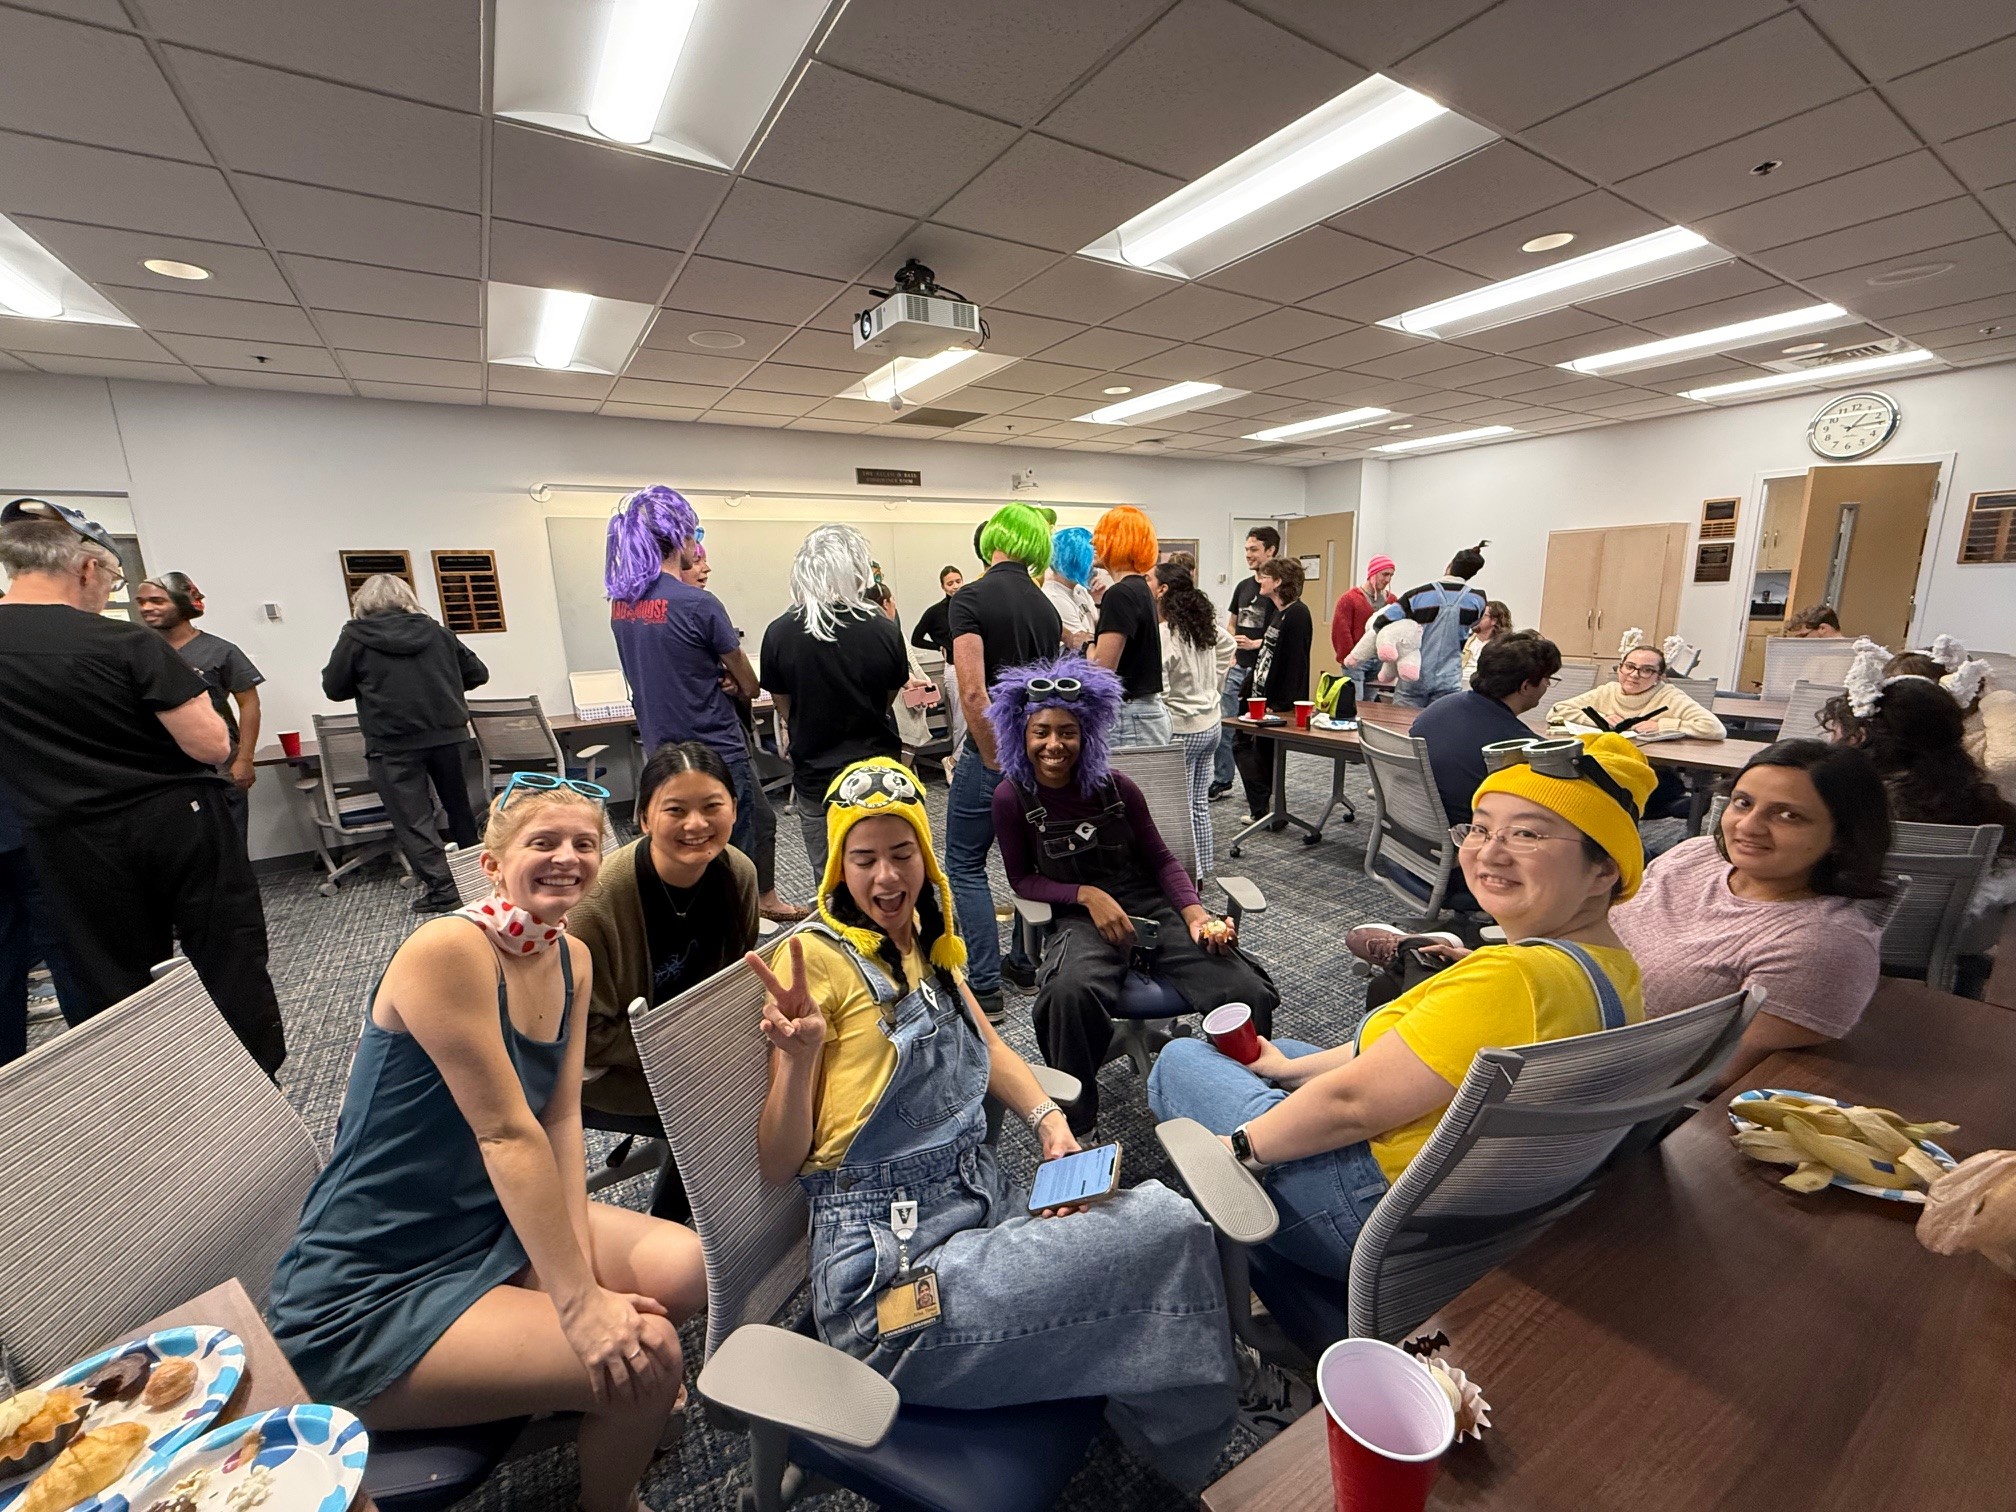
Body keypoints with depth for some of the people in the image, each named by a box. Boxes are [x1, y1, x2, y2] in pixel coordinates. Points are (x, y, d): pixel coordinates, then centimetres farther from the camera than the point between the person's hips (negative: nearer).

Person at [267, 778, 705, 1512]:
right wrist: (578, 1302, -24)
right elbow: (506, 1132, -27)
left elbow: (561, 1120, -3)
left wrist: (582, 1267, -13)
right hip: (369, 1296, -7)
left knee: (688, 1268, -7)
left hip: (496, 1227, 7)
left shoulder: (572, 960, -1)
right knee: (642, 1355, -16)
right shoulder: (448, 949, -25)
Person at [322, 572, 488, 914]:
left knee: (411, 817, 3)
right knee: (459, 806, 16)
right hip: (449, 734, 3)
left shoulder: (355, 637, -1)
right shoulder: (436, 630, 6)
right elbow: (477, 673, 11)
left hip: (394, 744, -3)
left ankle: (441, 886, 0)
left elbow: (334, 689, 6)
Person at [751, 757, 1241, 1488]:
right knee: (1165, 1232, -18)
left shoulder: (927, 941, 12)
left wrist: (1048, 1119, 3)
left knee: (1165, 1219, -15)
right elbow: (778, 1165, -7)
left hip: (986, 1203, 7)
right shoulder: (814, 958, -9)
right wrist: (800, 1054, -26)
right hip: (889, 1261, -6)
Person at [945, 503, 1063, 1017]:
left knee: (965, 863, 6)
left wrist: (995, 761, -12)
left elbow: (973, 691, -22)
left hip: (995, 750, -6)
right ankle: (1027, 963, 30)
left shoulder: (972, 597, -12)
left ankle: (984, 985, 9)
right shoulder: (1046, 606, 10)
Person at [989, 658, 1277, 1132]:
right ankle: (1072, 1119, -9)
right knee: (1069, 992, -38)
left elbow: (1161, 860, 6)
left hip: (1151, 904, 2)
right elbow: (1021, 879, 3)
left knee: (1250, 995, -20)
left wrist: (1196, 914, -12)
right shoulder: (1012, 798, -6)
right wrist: (1087, 895, -14)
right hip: (1081, 916, -2)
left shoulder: (1116, 788, -1)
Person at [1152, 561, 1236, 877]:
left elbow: (1157, 691, -23)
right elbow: (1229, 646, 22)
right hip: (1212, 723, 9)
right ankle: (1204, 867, 30)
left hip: (1181, 729, -9)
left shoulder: (1163, 634, -21)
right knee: (1199, 803, 18)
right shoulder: (1203, 622, 4)